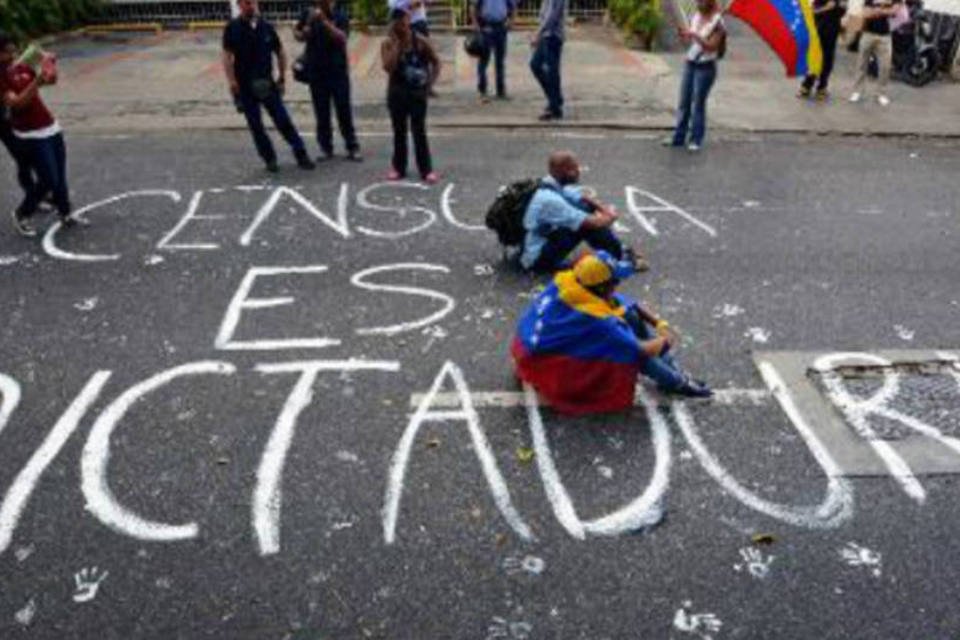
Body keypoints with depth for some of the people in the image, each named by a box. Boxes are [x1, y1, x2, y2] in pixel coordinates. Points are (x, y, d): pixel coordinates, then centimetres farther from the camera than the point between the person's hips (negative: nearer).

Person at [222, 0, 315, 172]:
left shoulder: (266, 27, 4)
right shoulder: (233, 28, -3)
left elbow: (280, 52, 12)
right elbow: (227, 56, -7)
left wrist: (282, 77, 8)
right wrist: (232, 81, -16)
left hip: (266, 83, 1)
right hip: (245, 86, -1)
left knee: (283, 120, -2)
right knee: (255, 125, 3)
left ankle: (301, 155, 4)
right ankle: (270, 159, 14)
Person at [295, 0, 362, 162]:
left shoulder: (340, 14, -5)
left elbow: (342, 38, -19)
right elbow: (296, 31, 15)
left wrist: (325, 21, -27)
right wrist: (302, 34, -7)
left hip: (338, 70, -2)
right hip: (316, 70, 2)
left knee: (344, 110, 0)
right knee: (321, 112, 5)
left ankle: (352, 148, 6)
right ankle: (326, 148, 11)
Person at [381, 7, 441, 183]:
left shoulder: (419, 41, -5)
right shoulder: (387, 44, -5)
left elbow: (436, 62, 3)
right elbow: (388, 67, -19)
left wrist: (430, 81, -6)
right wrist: (395, 44, -18)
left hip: (417, 92, -1)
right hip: (396, 92, 1)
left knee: (419, 131, -2)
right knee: (399, 131, 9)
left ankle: (427, 169, 3)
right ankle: (398, 167, 19)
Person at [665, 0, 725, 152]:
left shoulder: (717, 21, -11)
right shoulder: (696, 17, 7)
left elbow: (712, 46, -18)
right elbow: (689, 40, 10)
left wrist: (695, 35, -26)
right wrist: (683, 34, -11)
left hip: (705, 67, -6)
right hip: (690, 63, 6)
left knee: (698, 104, -3)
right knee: (684, 102, 8)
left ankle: (696, 140, 5)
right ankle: (679, 138, 15)